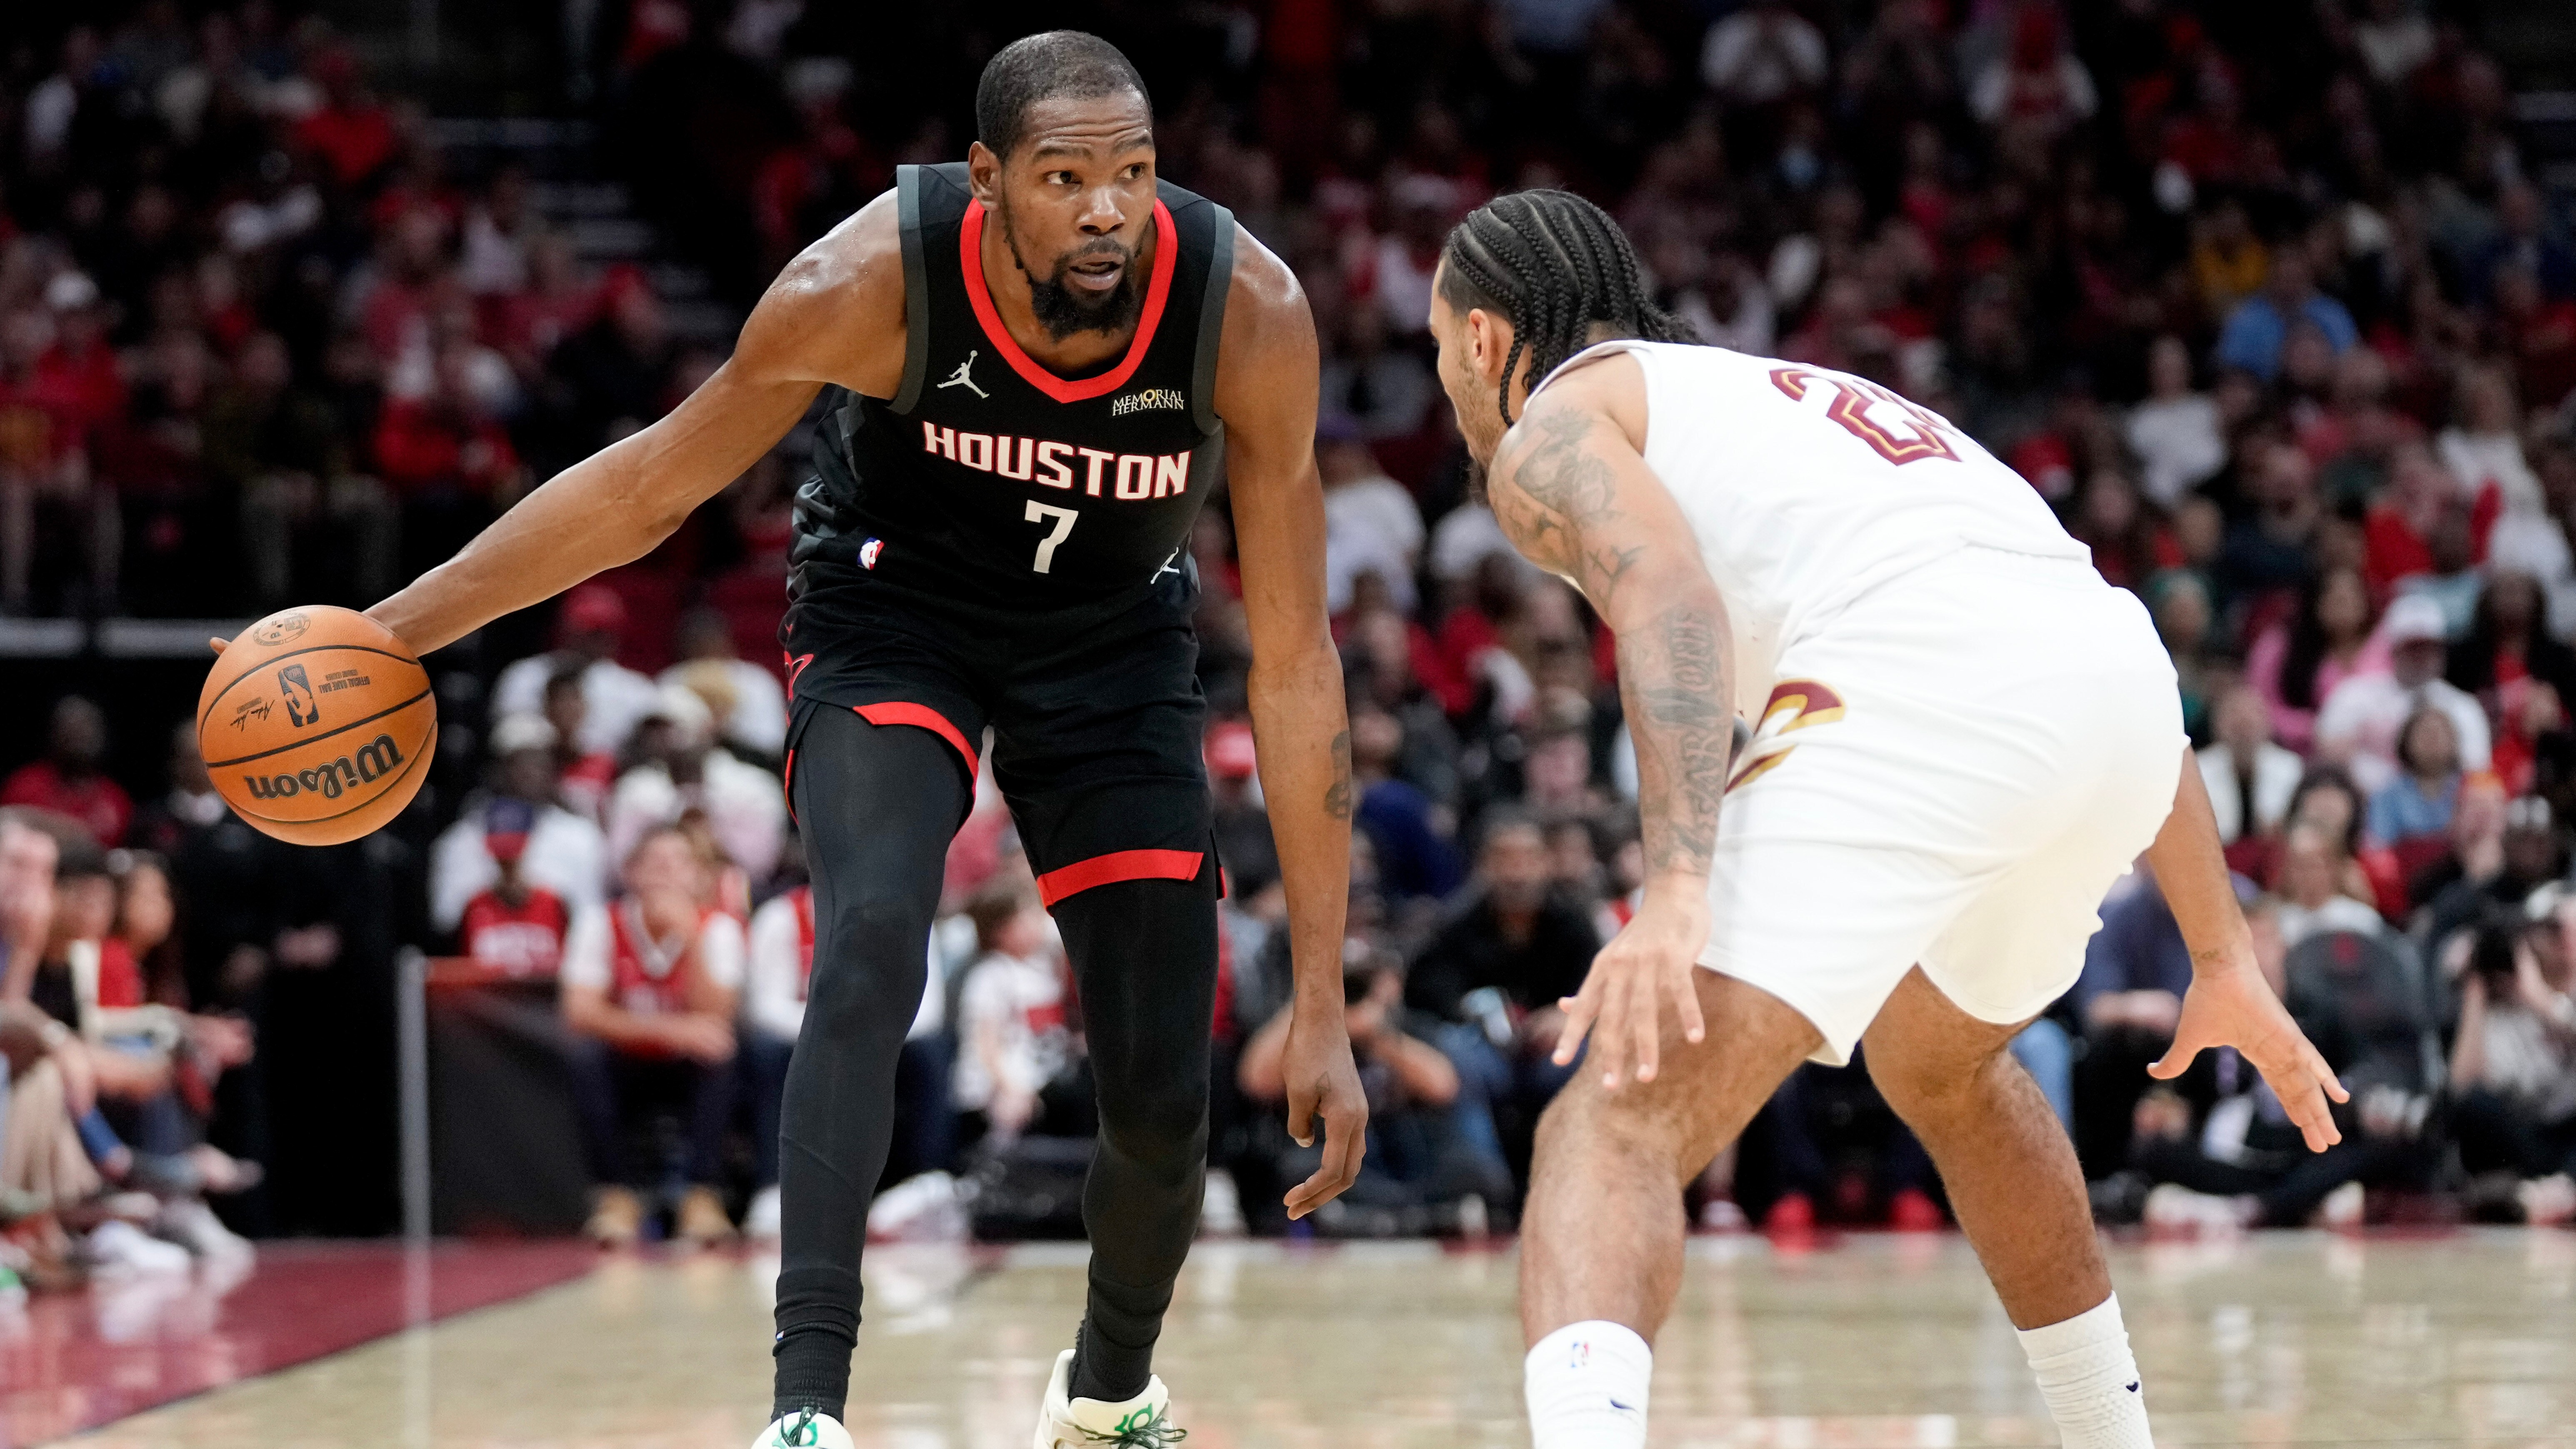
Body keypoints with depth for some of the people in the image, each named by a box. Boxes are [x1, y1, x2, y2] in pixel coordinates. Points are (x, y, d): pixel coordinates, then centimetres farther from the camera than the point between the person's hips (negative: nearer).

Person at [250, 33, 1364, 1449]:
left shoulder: (1247, 312, -31)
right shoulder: (872, 282, -33)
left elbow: (1293, 659, -24)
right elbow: (650, 484, -14)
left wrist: (1322, 1006, -24)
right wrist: (393, 629, -12)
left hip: (1115, 643, 2)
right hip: (890, 608, -2)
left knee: (1162, 1100, 2)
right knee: (868, 949, -30)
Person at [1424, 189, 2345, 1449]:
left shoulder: (1551, 429, 18)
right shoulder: (1801, 401, 40)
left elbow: (1673, 599, -7)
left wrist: (1676, 890, -20)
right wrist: (2223, 962, 37)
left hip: (1923, 687, -7)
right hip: (2120, 672, 7)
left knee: (1623, 1119, -12)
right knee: (1938, 1062, 36)